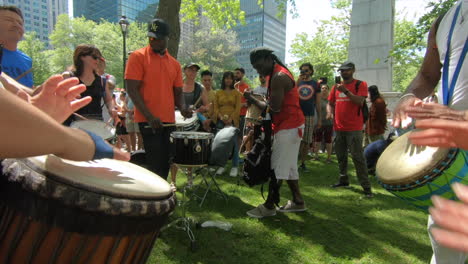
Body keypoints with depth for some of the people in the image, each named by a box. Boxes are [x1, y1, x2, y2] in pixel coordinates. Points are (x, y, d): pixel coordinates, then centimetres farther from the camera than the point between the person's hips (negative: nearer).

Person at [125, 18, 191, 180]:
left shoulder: (174, 64, 12)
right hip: (148, 121, -5)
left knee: (166, 161, 12)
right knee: (156, 162, -5)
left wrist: (182, 107, -8)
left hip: (168, 121, 5)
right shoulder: (138, 57, -2)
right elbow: (132, 90, -9)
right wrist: (150, 116, -18)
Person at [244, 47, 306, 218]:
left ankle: (269, 206, 6)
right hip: (291, 126, 11)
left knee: (276, 168, -4)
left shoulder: (279, 77, -19)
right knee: (288, 166, 16)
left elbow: (274, 108, -21)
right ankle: (297, 201, 26)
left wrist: (252, 100, -10)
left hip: (288, 128, -11)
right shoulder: (279, 73, 15)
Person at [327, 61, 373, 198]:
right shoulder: (336, 87, 14)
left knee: (358, 157, -8)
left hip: (354, 128, -6)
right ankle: (344, 180, 28)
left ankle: (366, 186, -2)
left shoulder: (360, 84, -1)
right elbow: (330, 103, 18)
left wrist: (346, 91, -23)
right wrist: (330, 112, -2)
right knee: (341, 156, 14)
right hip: (338, 127, 6)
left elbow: (360, 101, -15)